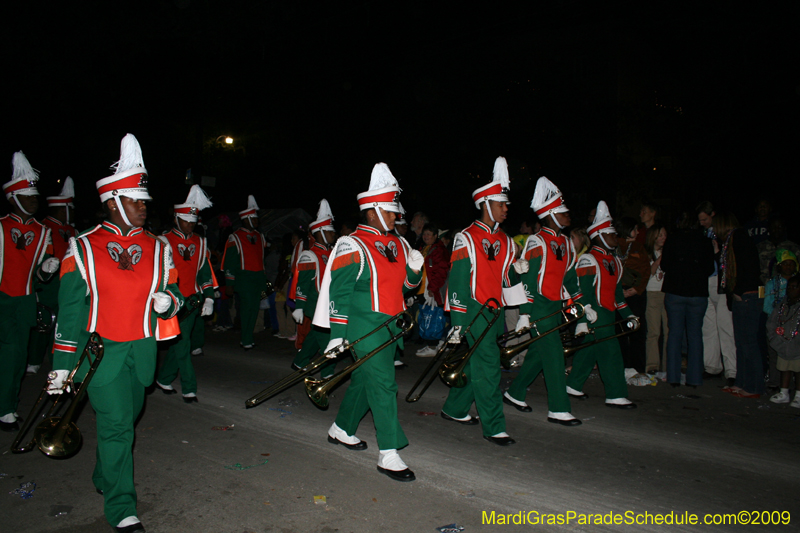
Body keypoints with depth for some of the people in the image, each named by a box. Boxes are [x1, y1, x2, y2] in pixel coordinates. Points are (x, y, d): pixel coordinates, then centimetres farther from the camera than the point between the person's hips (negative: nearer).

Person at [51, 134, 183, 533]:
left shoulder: (158, 248, 4)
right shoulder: (83, 248, -4)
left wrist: (168, 301, -17)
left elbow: (174, 296, 9)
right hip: (100, 351, -4)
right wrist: (61, 364, -4)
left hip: (142, 351, 4)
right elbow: (69, 310, -3)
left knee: (126, 417, 18)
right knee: (115, 422, -6)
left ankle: (104, 478, 44)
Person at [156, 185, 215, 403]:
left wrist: (208, 297, 8)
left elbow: (205, 272, 13)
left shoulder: (199, 243, 11)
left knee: (178, 343, 14)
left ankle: (164, 379, 32)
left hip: (192, 301, 5)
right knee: (182, 344, -4)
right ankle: (189, 388, 4)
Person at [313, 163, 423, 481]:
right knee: (383, 385, -9)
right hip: (365, 328, -8)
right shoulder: (352, 247, -12)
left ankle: (341, 430, 38)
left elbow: (407, 283, 18)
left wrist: (414, 268, -4)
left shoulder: (397, 244, 11)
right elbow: (339, 293, -13)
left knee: (364, 380, 19)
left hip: (390, 326, 8)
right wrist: (338, 335, -16)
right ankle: (388, 455, 0)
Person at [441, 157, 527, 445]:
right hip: (475, 310, -7)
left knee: (476, 363, 14)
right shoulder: (466, 238, -8)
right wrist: (457, 321, -12)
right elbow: (457, 281, -10)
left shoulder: (505, 241, 13)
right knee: (488, 365, -8)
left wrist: (516, 269, -1)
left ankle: (454, 409, 32)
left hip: (495, 311, 7)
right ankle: (494, 427, 1)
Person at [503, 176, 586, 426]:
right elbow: (527, 279, -15)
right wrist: (525, 314, -19)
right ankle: (558, 410, 2)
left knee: (539, 353, 15)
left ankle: (514, 394, 30)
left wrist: (583, 304, 18)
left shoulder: (565, 243, 13)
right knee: (554, 355, -7)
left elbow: (569, 276, 20)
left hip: (556, 306, 9)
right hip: (540, 306, -8)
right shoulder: (537, 243, -13)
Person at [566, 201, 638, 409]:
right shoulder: (589, 260, -11)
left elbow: (617, 292, 22)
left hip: (608, 314, 8)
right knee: (610, 353, -8)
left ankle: (573, 386, 24)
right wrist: (582, 321, -19)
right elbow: (584, 293, -15)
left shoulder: (614, 261, 17)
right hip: (594, 314, -8)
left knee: (589, 351, 13)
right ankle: (616, 396, -1)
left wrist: (628, 314, 18)